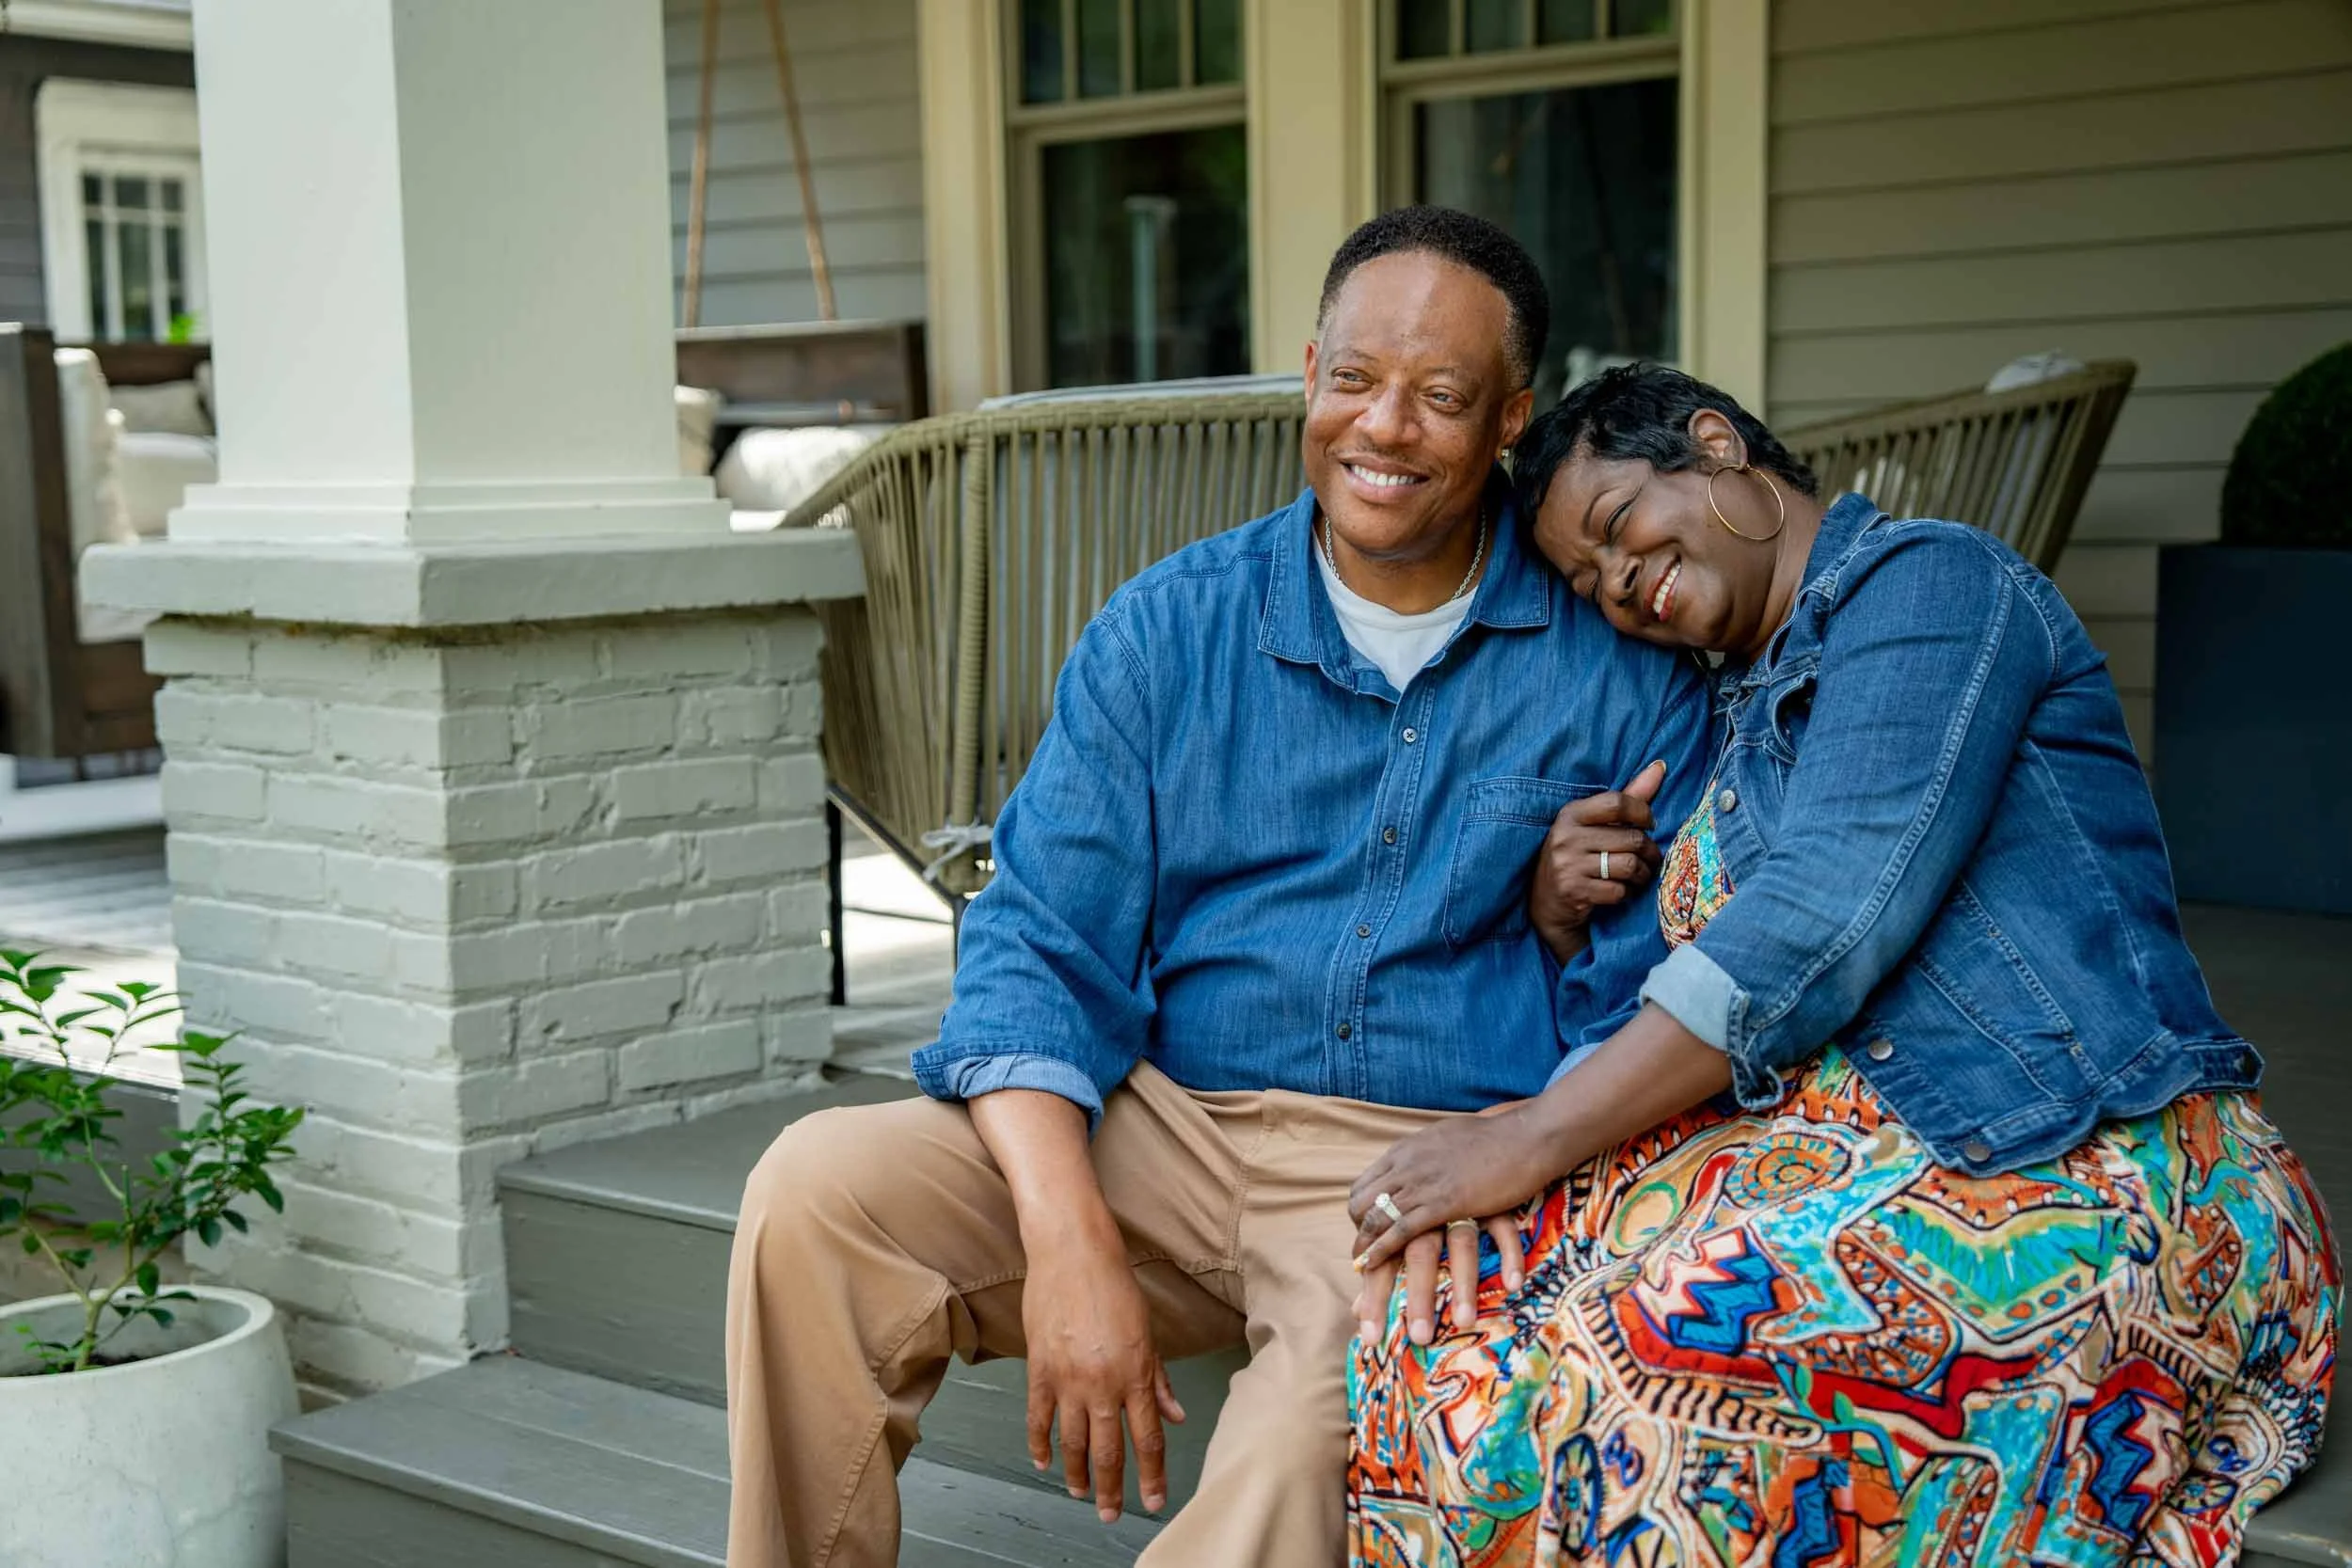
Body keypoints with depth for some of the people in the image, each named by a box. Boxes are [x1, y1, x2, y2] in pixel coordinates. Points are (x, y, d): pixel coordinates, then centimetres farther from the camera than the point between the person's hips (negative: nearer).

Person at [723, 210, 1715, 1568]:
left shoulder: (1624, 669, 2)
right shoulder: (1167, 630, 6)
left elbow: (1637, 1022, 2)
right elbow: (1041, 947, -1)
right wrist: (1071, 1241, -17)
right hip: (1164, 1129, 3)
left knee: (1320, 1431, -34)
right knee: (818, 1189, -20)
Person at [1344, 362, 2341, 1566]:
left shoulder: (1923, 579, -3)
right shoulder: (1746, 709, 24)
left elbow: (1826, 924, -17)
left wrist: (1527, 1142, -17)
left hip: (2095, 1182, -8)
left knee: (1627, 1368, -33)